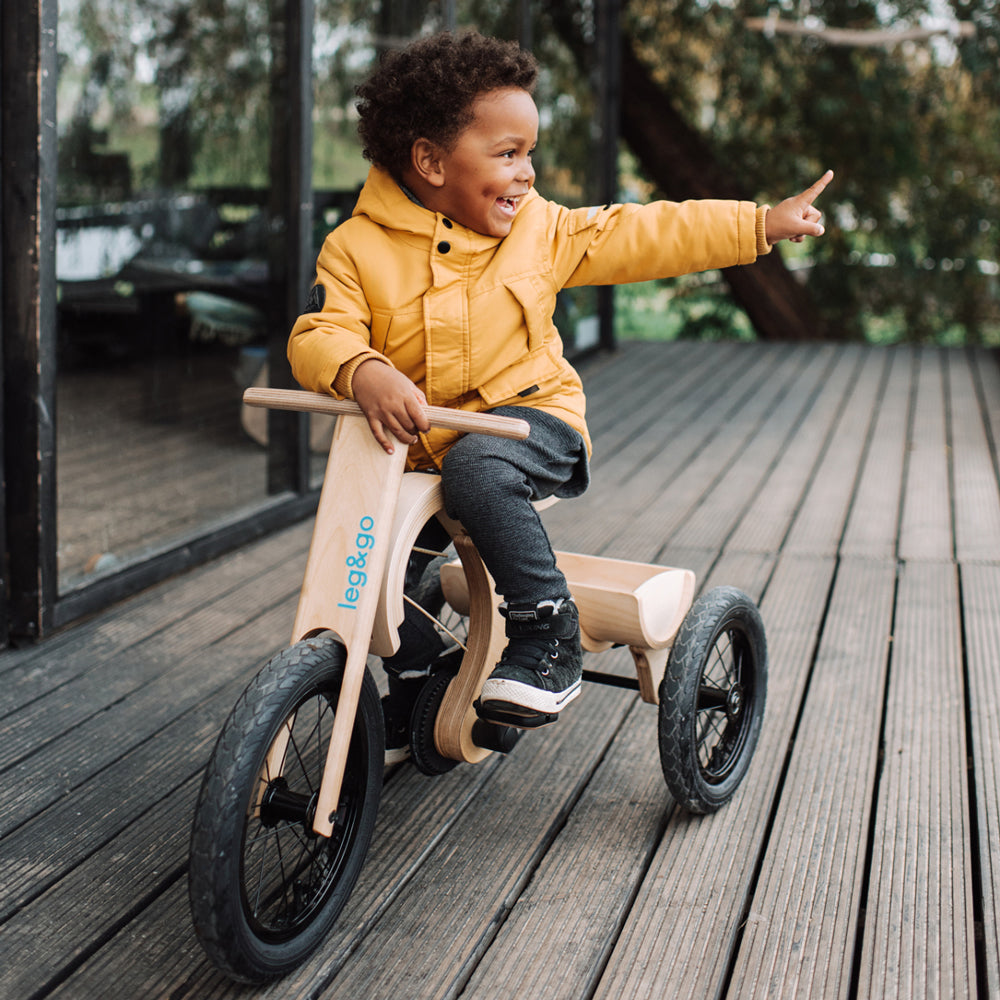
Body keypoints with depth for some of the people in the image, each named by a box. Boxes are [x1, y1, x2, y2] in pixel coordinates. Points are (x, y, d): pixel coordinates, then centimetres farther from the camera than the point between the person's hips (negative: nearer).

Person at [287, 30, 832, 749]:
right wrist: (364, 374, -42)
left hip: (529, 412, -2)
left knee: (478, 473, -34)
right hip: (416, 439, 3)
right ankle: (411, 680, 19)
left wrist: (762, 224, 9)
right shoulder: (359, 248, -6)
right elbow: (319, 335, -18)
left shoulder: (538, 227, 2)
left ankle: (550, 642, -22)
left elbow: (639, 235, 8)